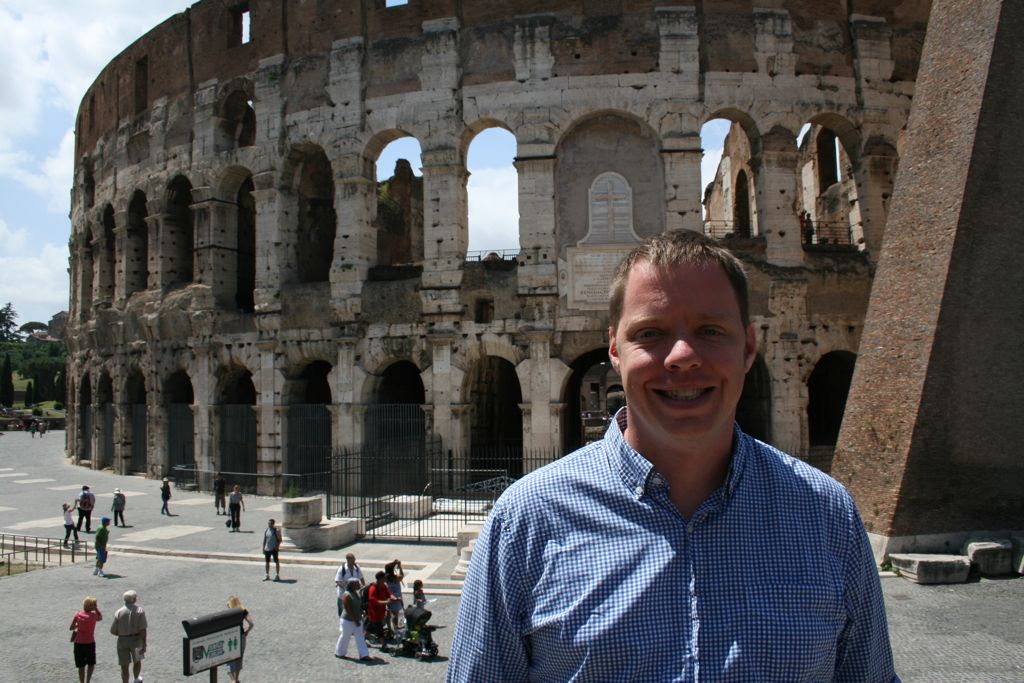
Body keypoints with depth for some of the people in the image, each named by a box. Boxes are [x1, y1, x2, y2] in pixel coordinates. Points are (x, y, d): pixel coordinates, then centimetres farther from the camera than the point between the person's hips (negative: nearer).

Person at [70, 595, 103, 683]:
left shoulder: (77, 615, -3)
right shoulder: (93, 615, -11)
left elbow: (71, 628, 4)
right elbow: (101, 618, 11)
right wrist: (96, 608, 0)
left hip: (78, 643, 2)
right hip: (90, 643, -2)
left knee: (81, 666, 12)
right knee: (91, 664, 17)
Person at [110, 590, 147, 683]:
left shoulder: (119, 612, -5)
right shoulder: (140, 611, -9)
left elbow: (113, 631, -4)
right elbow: (143, 630, -16)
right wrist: (144, 645, -13)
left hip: (122, 641, 0)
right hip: (136, 639, 0)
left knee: (124, 666, 8)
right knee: (137, 661, 25)